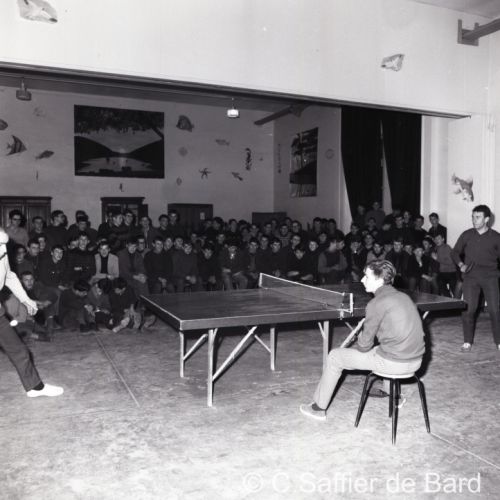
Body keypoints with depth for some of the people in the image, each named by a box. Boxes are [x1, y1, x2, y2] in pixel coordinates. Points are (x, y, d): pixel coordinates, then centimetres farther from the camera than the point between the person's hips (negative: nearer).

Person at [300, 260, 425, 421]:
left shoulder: (376, 303, -15)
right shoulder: (404, 296, 8)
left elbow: (365, 345, -11)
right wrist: (366, 329, 16)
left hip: (393, 363, -8)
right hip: (416, 360, 8)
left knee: (335, 357, 6)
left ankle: (318, 408, 20)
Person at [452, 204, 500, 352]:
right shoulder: (467, 235, 6)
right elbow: (456, 252, 11)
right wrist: (460, 264, -7)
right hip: (471, 276, 1)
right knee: (468, 310, -1)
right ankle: (467, 342, 12)